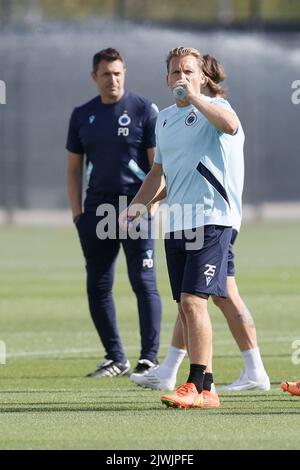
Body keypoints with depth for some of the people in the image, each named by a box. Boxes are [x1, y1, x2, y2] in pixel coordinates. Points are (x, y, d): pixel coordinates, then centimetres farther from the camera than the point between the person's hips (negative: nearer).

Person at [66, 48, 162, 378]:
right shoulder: (82, 116, 12)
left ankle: (149, 359, -3)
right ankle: (116, 359, 14)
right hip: (97, 210, 5)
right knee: (97, 287, 5)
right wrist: (77, 213, 6)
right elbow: (74, 168, 15)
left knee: (144, 282, -7)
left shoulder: (144, 110, 0)